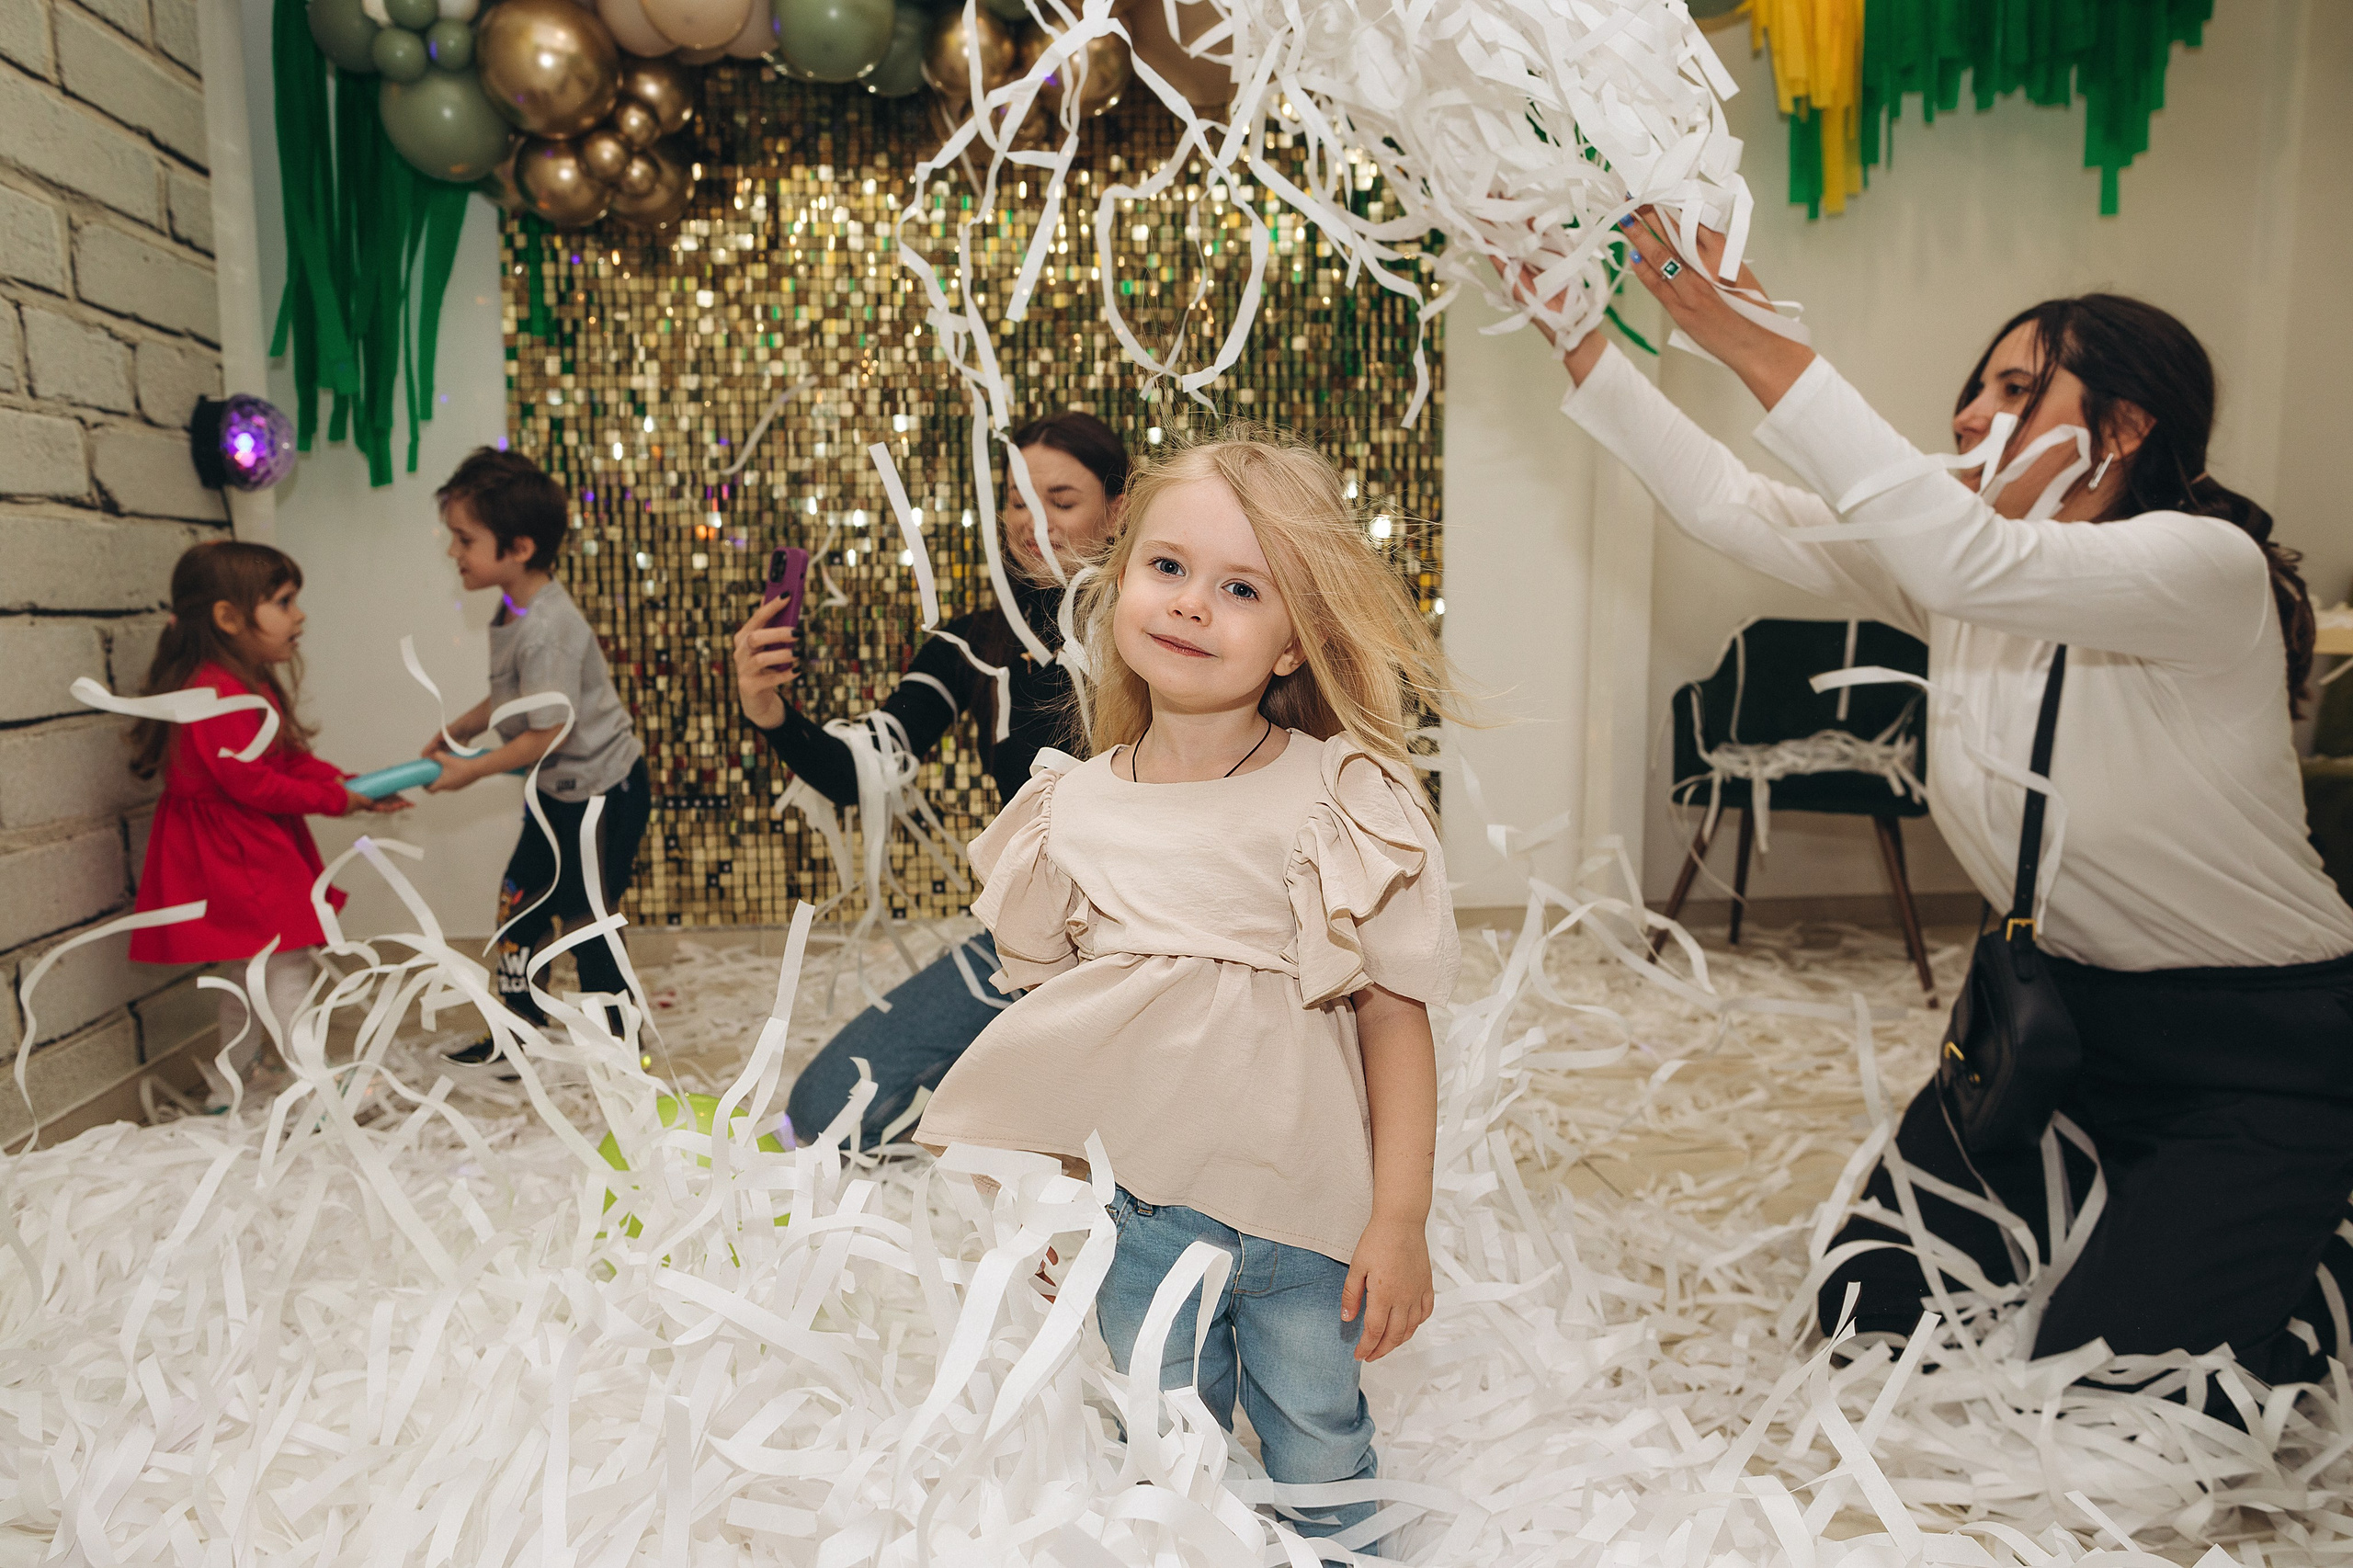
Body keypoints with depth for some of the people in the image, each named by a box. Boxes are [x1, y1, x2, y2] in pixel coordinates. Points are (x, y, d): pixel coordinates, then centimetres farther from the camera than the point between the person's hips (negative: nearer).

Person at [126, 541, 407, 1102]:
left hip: (255, 855, 11)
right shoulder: (217, 692, -24)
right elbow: (250, 781, -25)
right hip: (234, 860, -11)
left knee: (250, 975, 20)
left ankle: (232, 1093, 32)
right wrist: (333, 799, -17)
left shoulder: (252, 685, 11)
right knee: (286, 972, -5)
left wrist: (352, 784, -2)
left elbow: (291, 758, 11)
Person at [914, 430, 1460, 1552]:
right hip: (1137, 1216, 2)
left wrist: (1400, 1220, -10)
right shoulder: (1073, 808, -4)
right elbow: (1049, 1014, 6)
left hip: (1304, 1211, -2)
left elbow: (1394, 1015, -10)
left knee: (1319, 1456, 17)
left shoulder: (1345, 802, -12)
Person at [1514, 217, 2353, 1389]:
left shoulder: (2208, 567, -22)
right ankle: (2127, 1224, 31)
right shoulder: (1962, 576, -2)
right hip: (2060, 1007, 6)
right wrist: (1579, 334, -14)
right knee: (1873, 1308, 4)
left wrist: (1749, 342, -43)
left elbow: (1973, 560, -42)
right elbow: (1725, 505, -8)